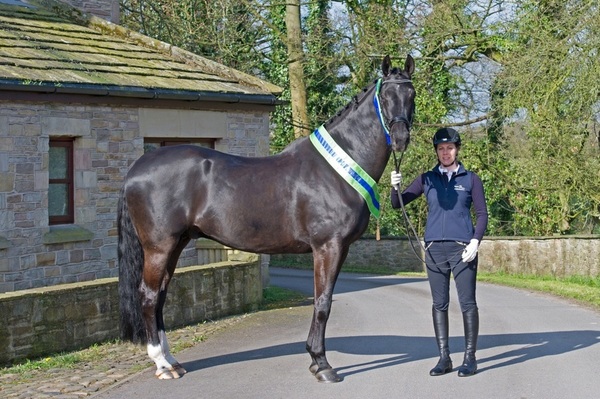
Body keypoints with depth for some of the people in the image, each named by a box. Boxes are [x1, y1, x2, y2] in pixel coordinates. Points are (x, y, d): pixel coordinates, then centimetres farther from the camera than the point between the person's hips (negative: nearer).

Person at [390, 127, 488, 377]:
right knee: (439, 304, 5)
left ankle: (470, 357, 6)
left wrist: (475, 241, -11)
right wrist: (395, 187, -15)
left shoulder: (470, 179, 6)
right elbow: (398, 204, 6)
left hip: (462, 249, -2)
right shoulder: (427, 179, 10)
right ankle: (444, 358, 11)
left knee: (468, 303, -2)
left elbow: (482, 213, 3)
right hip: (434, 249, 2)